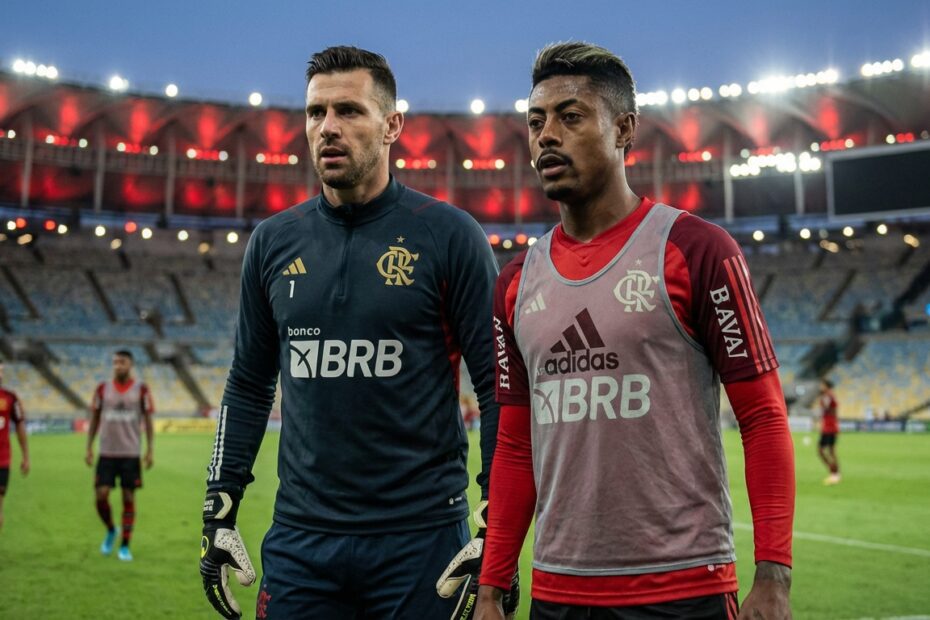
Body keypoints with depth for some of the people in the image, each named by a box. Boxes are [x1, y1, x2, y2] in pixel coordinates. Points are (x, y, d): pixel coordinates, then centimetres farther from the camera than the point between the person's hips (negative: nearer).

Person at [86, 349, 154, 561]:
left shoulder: (141, 390, -1)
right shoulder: (102, 389, 4)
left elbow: (148, 422, 1)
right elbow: (94, 419, 9)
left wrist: (150, 450, -5)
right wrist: (89, 448, 4)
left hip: (131, 454, -1)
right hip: (107, 453, 1)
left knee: (129, 497, 1)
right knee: (101, 495, -5)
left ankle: (125, 546, 12)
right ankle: (110, 531, 23)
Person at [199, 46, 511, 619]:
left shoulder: (449, 235, -7)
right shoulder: (273, 241, 5)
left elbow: (499, 388, -6)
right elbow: (249, 387, 12)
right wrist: (219, 510, 9)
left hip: (420, 539, -3)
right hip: (300, 540, 4)